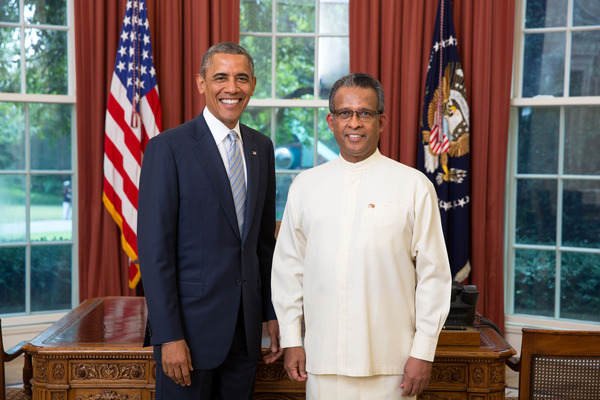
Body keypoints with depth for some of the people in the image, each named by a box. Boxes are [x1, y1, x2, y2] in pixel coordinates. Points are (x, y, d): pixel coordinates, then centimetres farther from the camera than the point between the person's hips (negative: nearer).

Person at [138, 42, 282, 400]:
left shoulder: (262, 148, 8)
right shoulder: (168, 148, -10)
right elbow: (154, 249, -13)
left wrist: (272, 313, 12)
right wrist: (169, 337, -16)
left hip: (247, 327, 5)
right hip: (191, 323, -5)